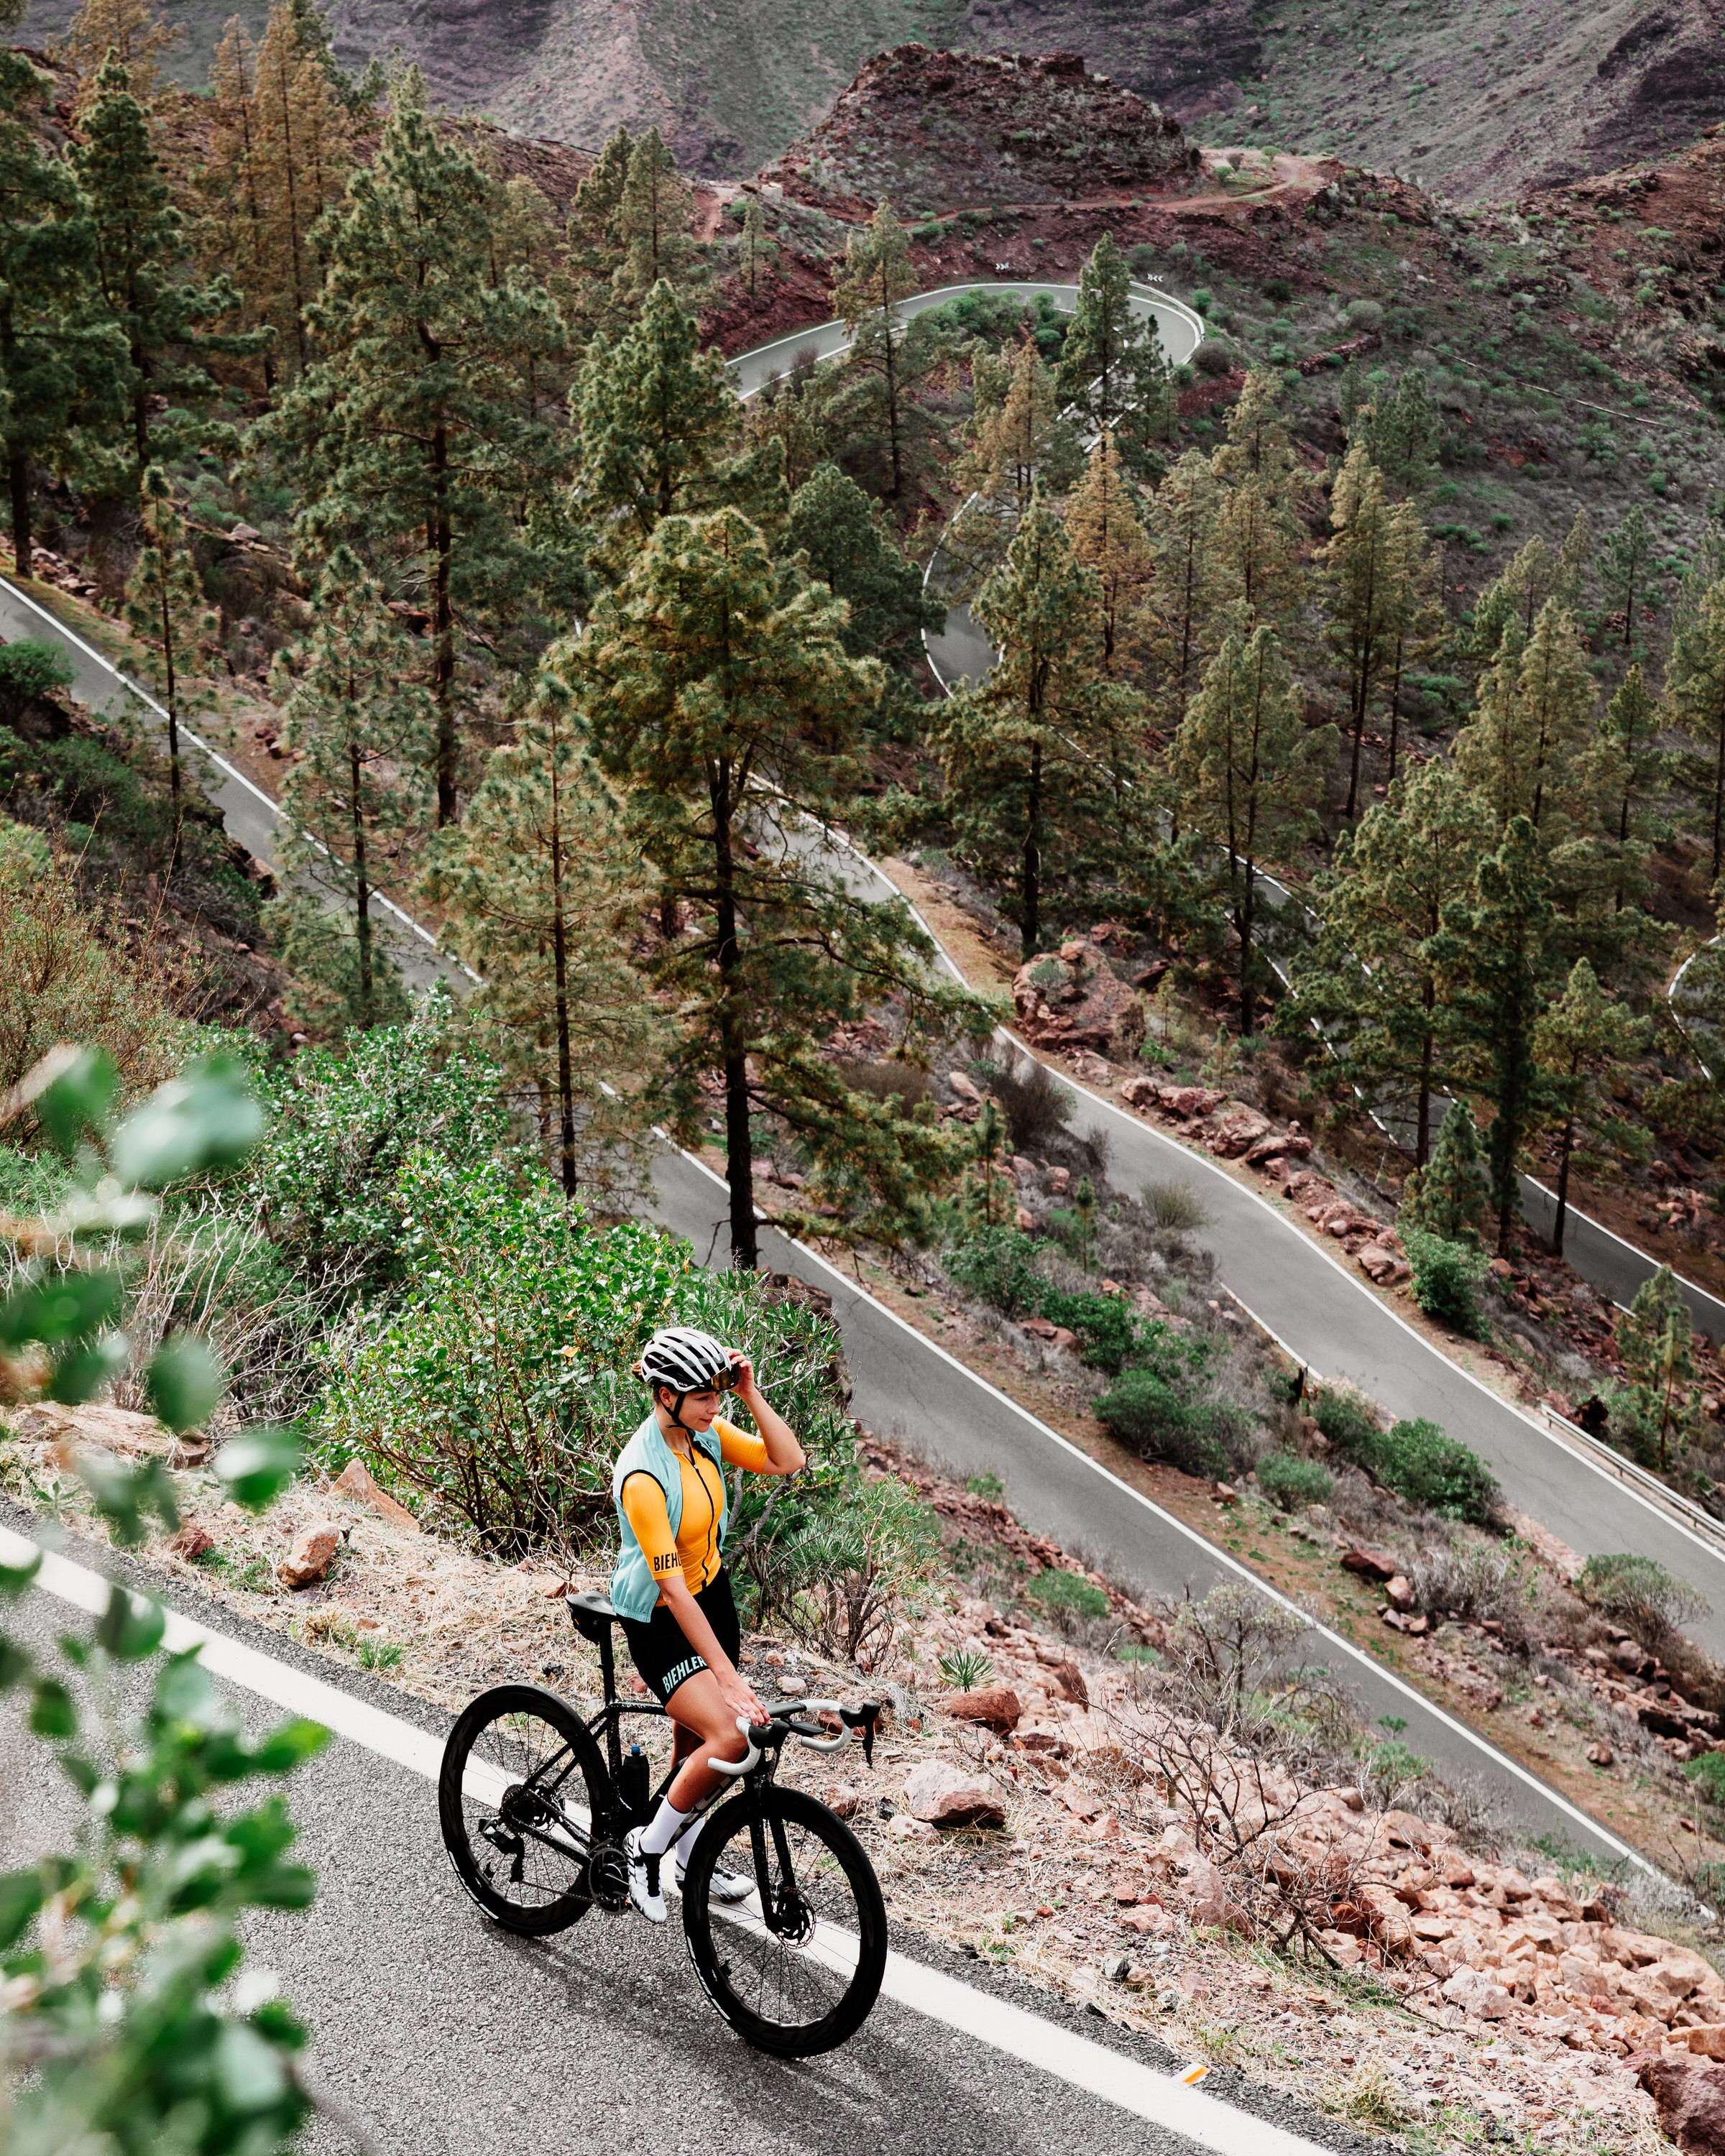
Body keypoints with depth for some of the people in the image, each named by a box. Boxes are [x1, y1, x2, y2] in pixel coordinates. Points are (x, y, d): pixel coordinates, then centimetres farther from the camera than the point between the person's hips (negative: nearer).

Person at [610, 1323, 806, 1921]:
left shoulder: (706, 1433, -9)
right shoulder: (643, 1476, -31)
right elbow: (673, 1587, -32)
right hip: (659, 1621, -7)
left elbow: (786, 1460, -10)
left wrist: (750, 1394, -23)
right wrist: (728, 1676, -33)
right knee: (730, 1738, -20)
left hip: (713, 1594, 7)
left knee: (696, 1737, 19)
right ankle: (646, 1847, 2)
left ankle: (690, 1854, 41)